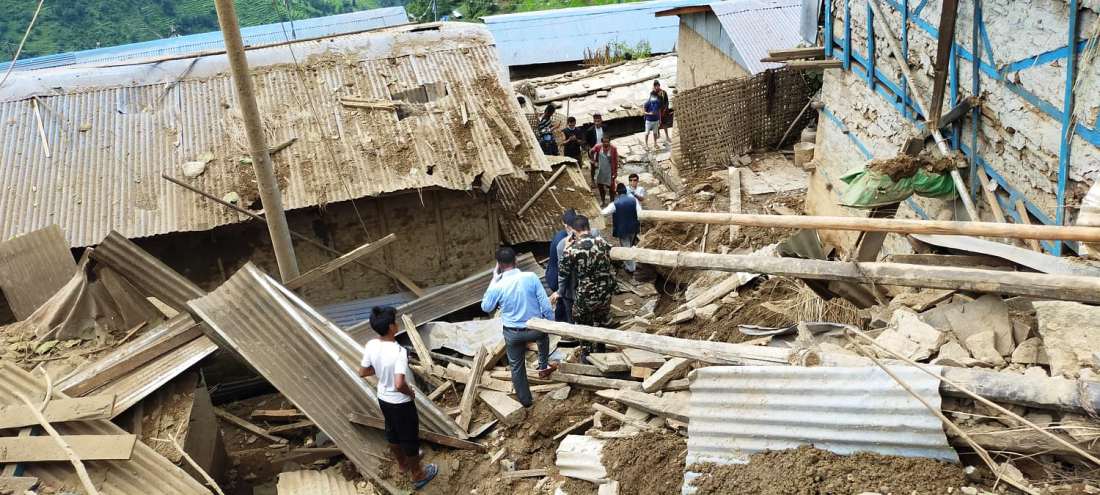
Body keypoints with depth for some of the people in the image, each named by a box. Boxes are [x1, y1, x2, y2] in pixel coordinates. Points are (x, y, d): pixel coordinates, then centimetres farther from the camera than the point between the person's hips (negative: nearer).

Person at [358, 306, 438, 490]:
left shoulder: (371, 345, -13)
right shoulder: (399, 352, -34)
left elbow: (363, 372, -1)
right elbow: (399, 384, -40)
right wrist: (410, 392, -19)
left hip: (383, 399, 7)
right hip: (401, 403, -7)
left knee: (392, 432, 28)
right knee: (410, 438, 15)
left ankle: (403, 463, 52)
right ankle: (417, 475, 36)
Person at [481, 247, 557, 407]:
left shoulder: (497, 286, -17)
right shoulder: (531, 277, -18)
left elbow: (486, 307, 2)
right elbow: (545, 304, -13)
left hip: (513, 333, 0)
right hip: (534, 329, 0)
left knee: (517, 366, 20)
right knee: (543, 334, 37)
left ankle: (525, 400, 33)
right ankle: (543, 367, 43)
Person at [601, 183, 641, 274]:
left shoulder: (615, 203, -21)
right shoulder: (634, 200, -11)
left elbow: (604, 212, -9)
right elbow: (640, 214, -12)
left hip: (622, 229, -4)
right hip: (633, 228, 4)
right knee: (630, 246, 28)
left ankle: (631, 268, 20)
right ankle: (629, 263, 44)